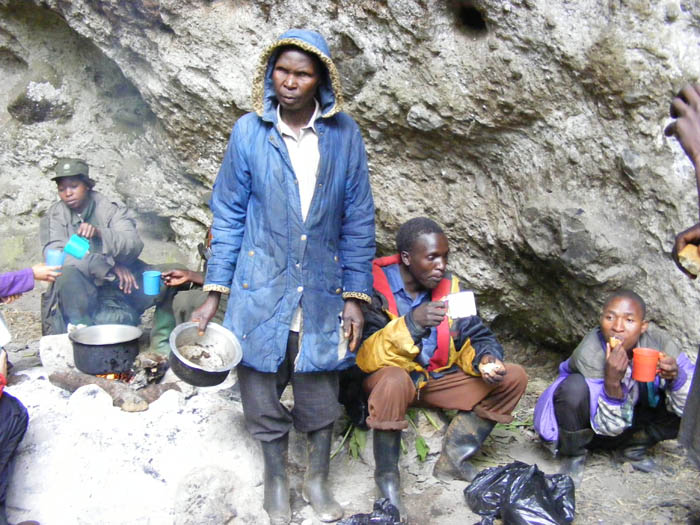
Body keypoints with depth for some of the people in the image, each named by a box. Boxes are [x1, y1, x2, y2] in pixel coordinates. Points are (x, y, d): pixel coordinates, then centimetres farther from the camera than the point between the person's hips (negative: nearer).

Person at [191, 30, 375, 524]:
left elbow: (358, 219, 1)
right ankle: (276, 478, 35)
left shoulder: (344, 134, -3)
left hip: (322, 289, 1)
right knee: (263, 390, 9)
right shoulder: (249, 132, -4)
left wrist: (356, 296, -1)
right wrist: (214, 293, -1)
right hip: (262, 286, 0)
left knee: (321, 389, 10)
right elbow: (228, 215, 1)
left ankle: (319, 478, 36)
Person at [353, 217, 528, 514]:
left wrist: (485, 359, -20)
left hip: (438, 379, 6)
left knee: (513, 377, -5)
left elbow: (476, 338, 4)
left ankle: (453, 459, -6)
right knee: (394, 379, -40)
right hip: (388, 380, -6)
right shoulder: (375, 287, -18)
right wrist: (411, 323, -39)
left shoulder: (448, 286, -1)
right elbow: (363, 357, -26)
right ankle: (386, 476, -17)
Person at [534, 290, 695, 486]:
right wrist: (612, 382, -46)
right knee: (575, 387, -35)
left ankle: (634, 447, 8)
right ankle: (574, 454, -6)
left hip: (631, 422, 4)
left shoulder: (657, 341, -21)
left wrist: (676, 378, -38)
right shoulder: (589, 355, -32)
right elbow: (609, 426, -28)